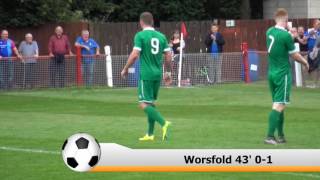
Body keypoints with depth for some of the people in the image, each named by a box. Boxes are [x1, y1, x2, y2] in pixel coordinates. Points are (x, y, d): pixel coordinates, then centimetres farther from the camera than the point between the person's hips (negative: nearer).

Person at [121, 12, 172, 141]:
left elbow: (135, 55, -15)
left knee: (144, 104, -5)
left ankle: (163, 123, -25)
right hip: (158, 74, 6)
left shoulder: (140, 36, -8)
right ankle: (150, 134, 16)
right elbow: (168, 56, 7)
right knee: (151, 103, 15)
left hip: (146, 74, -6)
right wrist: (168, 72, 18)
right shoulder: (161, 36, 8)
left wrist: (125, 69, -3)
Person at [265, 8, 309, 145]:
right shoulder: (286, 35, -17)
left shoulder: (269, 32, 3)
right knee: (279, 105, -7)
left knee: (278, 105, 15)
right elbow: (295, 55, -9)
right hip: (283, 74, -7)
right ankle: (270, 136, -13)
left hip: (271, 73, 7)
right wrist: (305, 63, 10)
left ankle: (281, 136, 20)